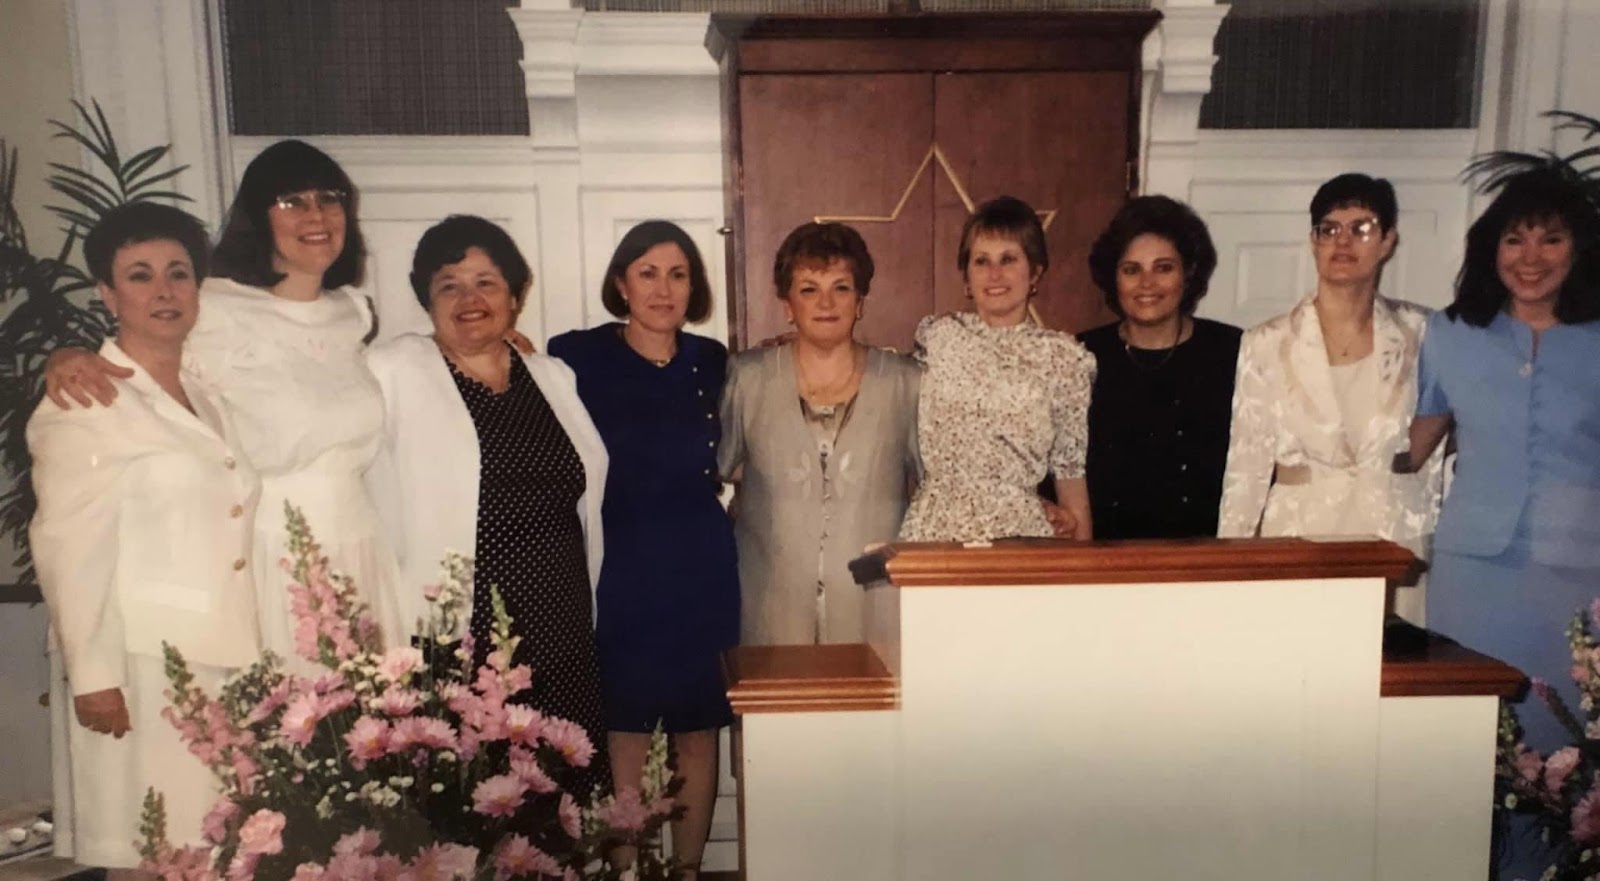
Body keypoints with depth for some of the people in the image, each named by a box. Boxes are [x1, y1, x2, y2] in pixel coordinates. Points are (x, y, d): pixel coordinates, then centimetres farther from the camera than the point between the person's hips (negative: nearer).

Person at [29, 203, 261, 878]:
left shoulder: (208, 400, 16)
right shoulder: (83, 399, -5)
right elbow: (67, 545, -10)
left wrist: (248, 659, 15)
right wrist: (92, 674, -15)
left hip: (223, 659, 6)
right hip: (141, 663, -6)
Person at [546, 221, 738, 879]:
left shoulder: (712, 362, 5)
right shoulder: (577, 356, -6)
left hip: (701, 570, 3)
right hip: (619, 571, -3)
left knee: (698, 731, 11)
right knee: (625, 732, 6)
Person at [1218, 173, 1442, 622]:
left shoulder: (1419, 336, 4)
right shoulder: (1267, 345, -1)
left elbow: (1436, 456, 10)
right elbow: (1246, 471, 0)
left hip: (1394, 556, 1)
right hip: (1297, 554, -1)